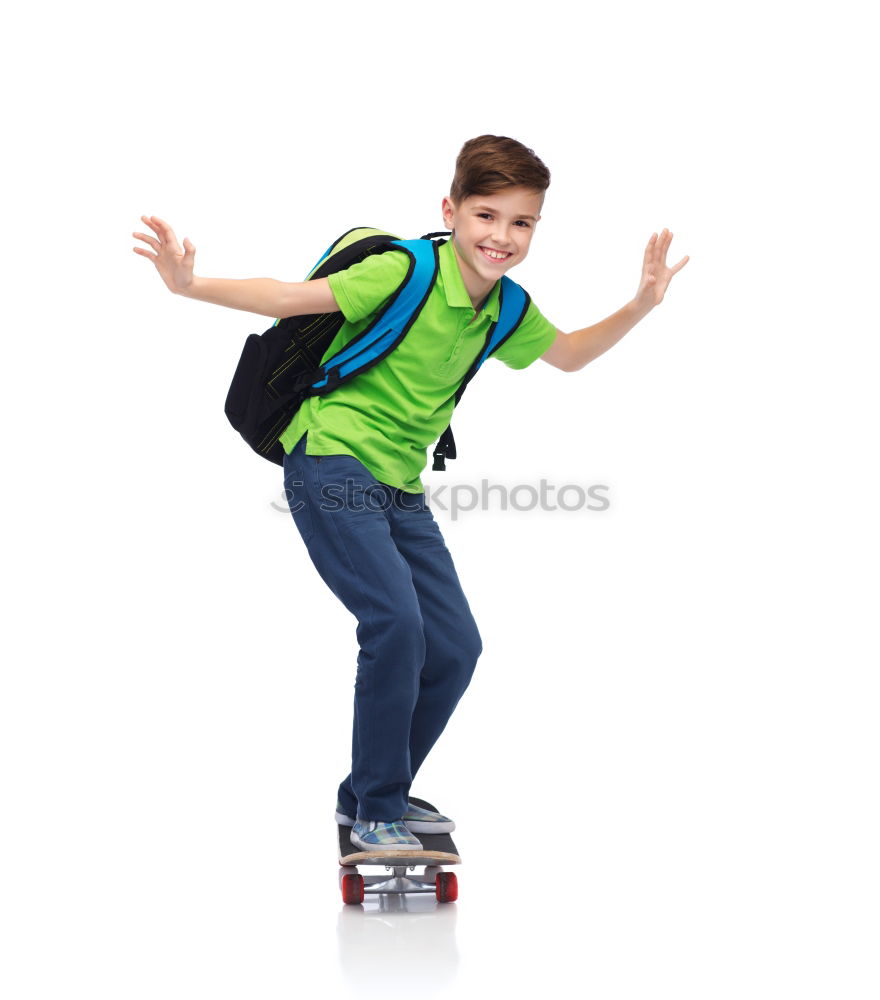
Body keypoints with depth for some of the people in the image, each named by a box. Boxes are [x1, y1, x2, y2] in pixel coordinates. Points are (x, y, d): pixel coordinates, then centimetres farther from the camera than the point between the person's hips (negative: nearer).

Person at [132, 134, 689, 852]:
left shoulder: (507, 312, 5)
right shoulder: (404, 273, -17)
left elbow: (569, 355, 24)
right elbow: (290, 298, -17)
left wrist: (640, 307, 12)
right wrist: (190, 285, -28)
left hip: (400, 487, 8)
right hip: (331, 464, -8)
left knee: (455, 647, 4)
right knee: (396, 623, -22)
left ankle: (371, 796, 23)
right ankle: (377, 811, -6)